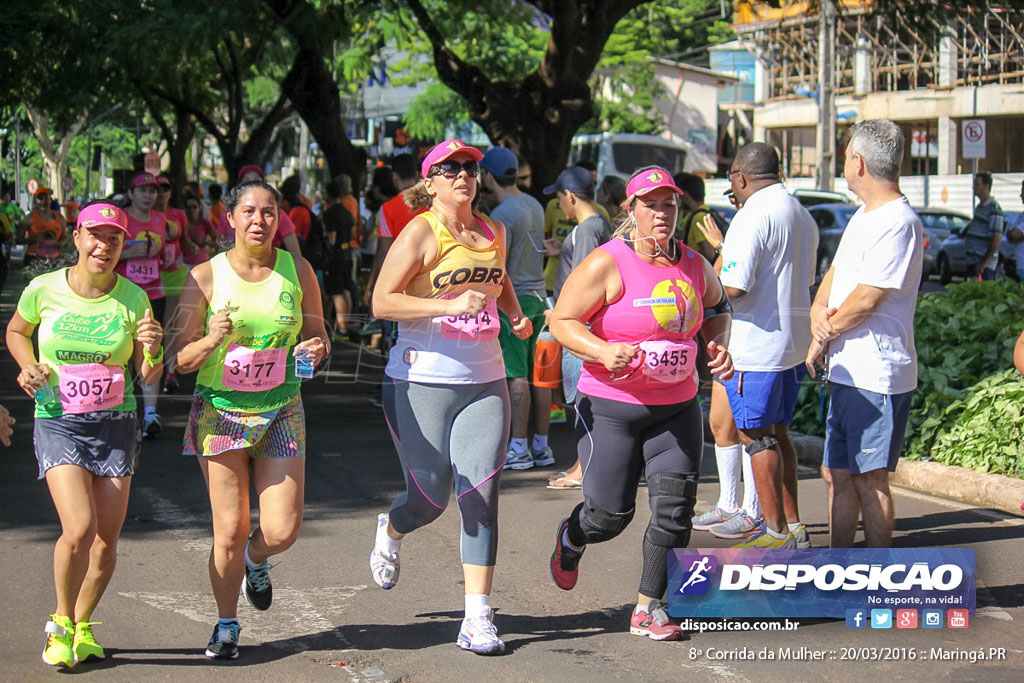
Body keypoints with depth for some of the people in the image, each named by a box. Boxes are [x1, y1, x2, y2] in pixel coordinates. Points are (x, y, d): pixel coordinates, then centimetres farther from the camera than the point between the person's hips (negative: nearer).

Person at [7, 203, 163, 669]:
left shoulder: (133, 299, -3)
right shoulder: (43, 291, -6)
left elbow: (149, 378, 2)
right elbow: (16, 332, 16)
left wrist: (152, 351, -19)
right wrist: (29, 367, -3)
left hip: (116, 425, 2)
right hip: (58, 422, -2)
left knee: (107, 538, 1)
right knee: (79, 529, -18)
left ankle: (83, 625, 26)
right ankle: (61, 622, 7)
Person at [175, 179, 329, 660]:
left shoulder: (298, 271, 1)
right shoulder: (206, 276, -5)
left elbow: (319, 335, 12)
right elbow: (181, 359, -3)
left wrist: (316, 348, -12)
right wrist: (212, 340, -24)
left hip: (281, 412, 2)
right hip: (220, 412, -2)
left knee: (281, 531, -5)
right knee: (230, 530, -2)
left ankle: (255, 560, 33)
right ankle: (226, 626, 20)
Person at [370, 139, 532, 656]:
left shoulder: (493, 232, 11)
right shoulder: (421, 231, -8)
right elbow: (382, 302, -15)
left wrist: (515, 313, 13)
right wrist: (452, 305, -23)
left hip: (484, 384, 4)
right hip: (421, 384, -4)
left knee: (481, 496, -6)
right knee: (431, 499, 2)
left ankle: (477, 618, -2)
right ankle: (390, 532, 40)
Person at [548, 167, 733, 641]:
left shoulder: (694, 265, 5)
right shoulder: (607, 264, -12)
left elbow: (717, 305, 25)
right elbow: (562, 321, -11)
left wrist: (719, 346, 6)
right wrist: (604, 352, -26)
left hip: (677, 407, 4)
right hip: (610, 406, -4)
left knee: (674, 507, -5)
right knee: (611, 513, 1)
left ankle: (648, 607, 10)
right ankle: (571, 538, 38)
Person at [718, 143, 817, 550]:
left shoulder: (753, 216, -16)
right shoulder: (803, 215, 13)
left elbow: (734, 287, -23)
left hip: (757, 346, -9)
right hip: (795, 343, 9)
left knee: (757, 436, -1)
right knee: (777, 432, 16)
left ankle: (776, 533, 2)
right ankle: (793, 526, 20)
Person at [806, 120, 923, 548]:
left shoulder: (898, 223, -17)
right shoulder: (864, 216, 15)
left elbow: (865, 300, -20)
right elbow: (834, 277, 17)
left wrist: (824, 338, -6)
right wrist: (818, 314, -4)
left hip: (876, 376, -9)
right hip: (846, 371, 10)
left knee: (870, 480, -3)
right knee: (836, 474, 14)